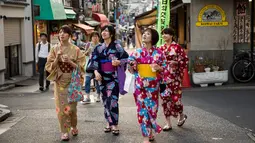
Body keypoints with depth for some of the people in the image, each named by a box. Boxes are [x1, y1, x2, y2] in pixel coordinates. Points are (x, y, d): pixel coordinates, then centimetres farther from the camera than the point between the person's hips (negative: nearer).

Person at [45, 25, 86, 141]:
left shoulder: (75, 49, -1)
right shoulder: (55, 49, 3)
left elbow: (80, 66, -3)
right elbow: (49, 66, 1)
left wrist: (69, 62, -18)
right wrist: (57, 58, -15)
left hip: (72, 81, -1)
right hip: (59, 81, 1)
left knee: (71, 106, 3)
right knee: (61, 107, -1)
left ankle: (73, 126, 29)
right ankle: (64, 131, 10)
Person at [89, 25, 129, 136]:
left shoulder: (116, 46, -2)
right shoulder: (99, 48, 8)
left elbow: (126, 58, 1)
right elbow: (94, 61, 4)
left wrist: (119, 62, -18)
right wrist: (96, 72, -12)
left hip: (113, 77, -4)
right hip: (102, 77, 4)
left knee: (112, 100, -9)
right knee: (106, 100, 8)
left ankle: (114, 124, -2)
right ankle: (109, 123, 18)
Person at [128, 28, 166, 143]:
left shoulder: (158, 53, 1)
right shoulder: (137, 52, 2)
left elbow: (164, 67, 7)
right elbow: (131, 70, 6)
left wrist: (158, 68, -13)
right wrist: (131, 65, -15)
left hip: (153, 84, 0)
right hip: (140, 84, 0)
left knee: (152, 107, 7)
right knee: (143, 107, -2)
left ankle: (149, 132, 27)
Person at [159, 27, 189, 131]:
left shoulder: (177, 47, -5)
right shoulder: (161, 48, 9)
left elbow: (185, 60, -4)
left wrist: (180, 73, -8)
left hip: (174, 77, -5)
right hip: (164, 77, 5)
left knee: (175, 98, -4)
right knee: (165, 98, 2)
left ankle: (182, 115, 27)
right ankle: (168, 123, 9)